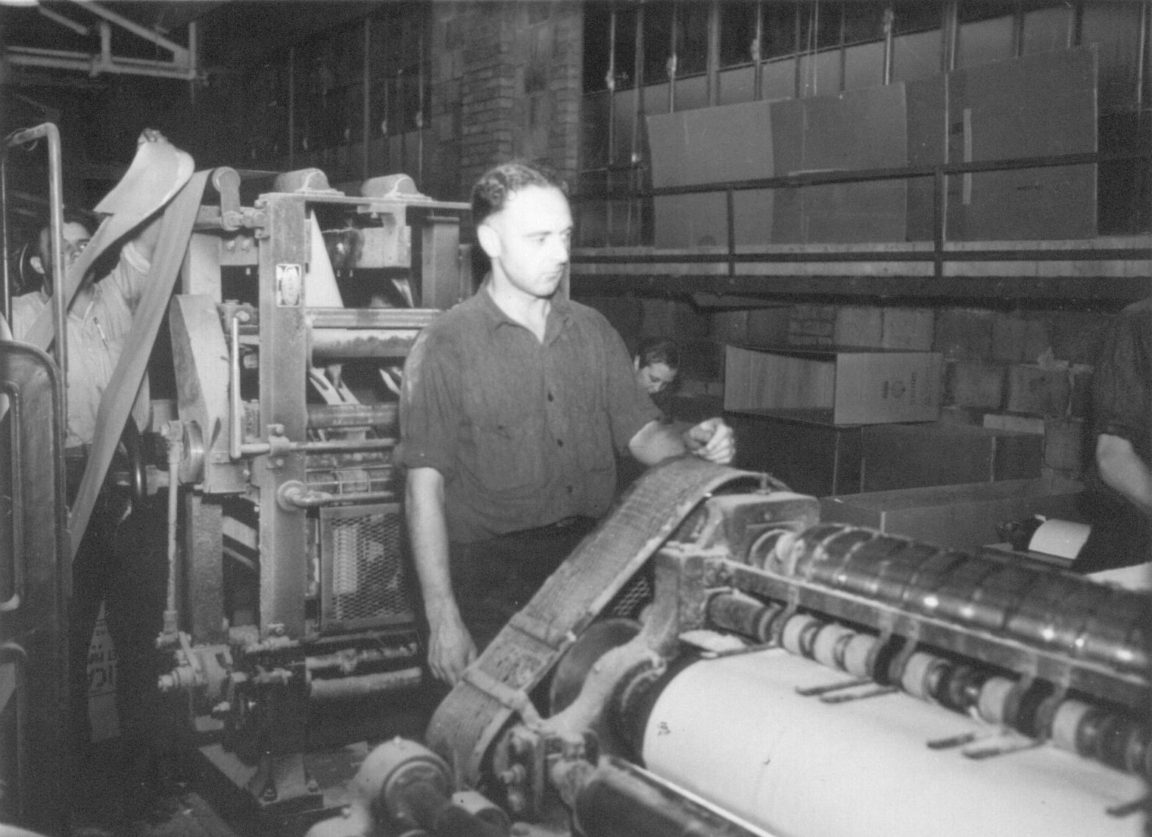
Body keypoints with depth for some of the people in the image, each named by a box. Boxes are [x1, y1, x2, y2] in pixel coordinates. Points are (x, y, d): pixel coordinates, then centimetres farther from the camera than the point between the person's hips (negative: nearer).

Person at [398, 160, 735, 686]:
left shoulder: (593, 332, 10)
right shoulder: (445, 347, -6)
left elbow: (640, 433, 14)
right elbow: (425, 489, -9)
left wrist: (690, 446, -11)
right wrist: (443, 619, -13)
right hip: (491, 574, -4)